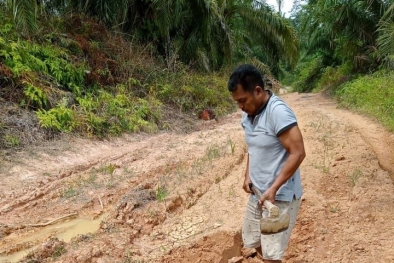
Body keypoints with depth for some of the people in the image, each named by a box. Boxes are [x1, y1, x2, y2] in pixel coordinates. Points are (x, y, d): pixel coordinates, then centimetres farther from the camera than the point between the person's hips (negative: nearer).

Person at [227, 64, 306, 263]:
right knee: (254, 241, 22)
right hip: (257, 192, 9)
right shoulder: (248, 114, 3)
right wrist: (248, 174, 5)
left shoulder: (278, 112, -23)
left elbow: (298, 153, -25)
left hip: (280, 196, -8)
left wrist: (274, 189, -27)